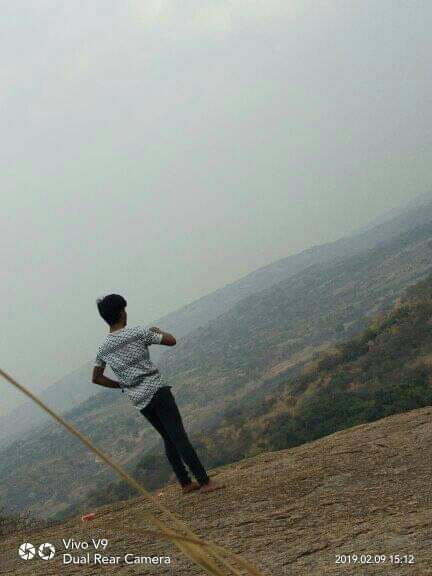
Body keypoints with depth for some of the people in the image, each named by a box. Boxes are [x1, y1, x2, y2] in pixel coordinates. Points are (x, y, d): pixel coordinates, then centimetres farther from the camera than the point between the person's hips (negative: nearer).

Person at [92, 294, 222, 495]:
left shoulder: (103, 348, 9)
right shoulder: (137, 333, -6)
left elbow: (96, 378, 13)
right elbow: (171, 341, -1)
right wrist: (158, 331, 19)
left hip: (138, 399, 6)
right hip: (156, 390, -6)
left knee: (169, 438, 16)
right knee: (179, 436, -8)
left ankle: (186, 483, 17)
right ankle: (205, 482, -11)